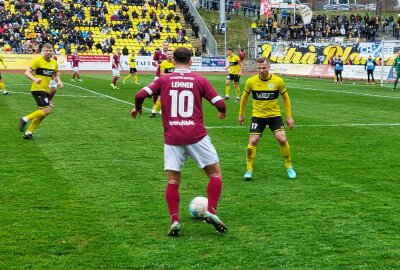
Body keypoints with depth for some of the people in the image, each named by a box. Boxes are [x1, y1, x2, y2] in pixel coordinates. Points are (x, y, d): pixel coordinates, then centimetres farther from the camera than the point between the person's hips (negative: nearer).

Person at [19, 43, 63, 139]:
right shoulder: (38, 61, -11)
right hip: (37, 89, -8)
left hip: (45, 90, 8)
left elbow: (55, 75, 24)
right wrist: (35, 79, -32)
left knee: (41, 113, 9)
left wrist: (59, 81, 2)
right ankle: (25, 119, -7)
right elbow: (27, 72, -13)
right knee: (47, 110, -19)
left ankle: (28, 133, 18)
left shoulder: (54, 63, 9)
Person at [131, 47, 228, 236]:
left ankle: (174, 220, -2)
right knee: (215, 173, 10)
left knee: (172, 180, 9)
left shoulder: (163, 80, 5)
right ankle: (211, 211, -3)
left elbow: (140, 95, -4)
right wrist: (222, 113, 25)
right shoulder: (200, 80, 3)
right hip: (196, 136, -1)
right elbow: (219, 103, 1)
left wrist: (137, 109, 18)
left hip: (172, 138, 2)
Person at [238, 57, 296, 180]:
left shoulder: (278, 81, -9)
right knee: (253, 141, -11)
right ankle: (249, 170, 4)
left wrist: (289, 117, 3)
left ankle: (289, 167, 9)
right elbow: (245, 97, 10)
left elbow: (285, 98, 5)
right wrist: (241, 114, 15)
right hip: (257, 116, 0)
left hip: (274, 115, 0)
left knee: (282, 139, -13)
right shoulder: (251, 81, -9)